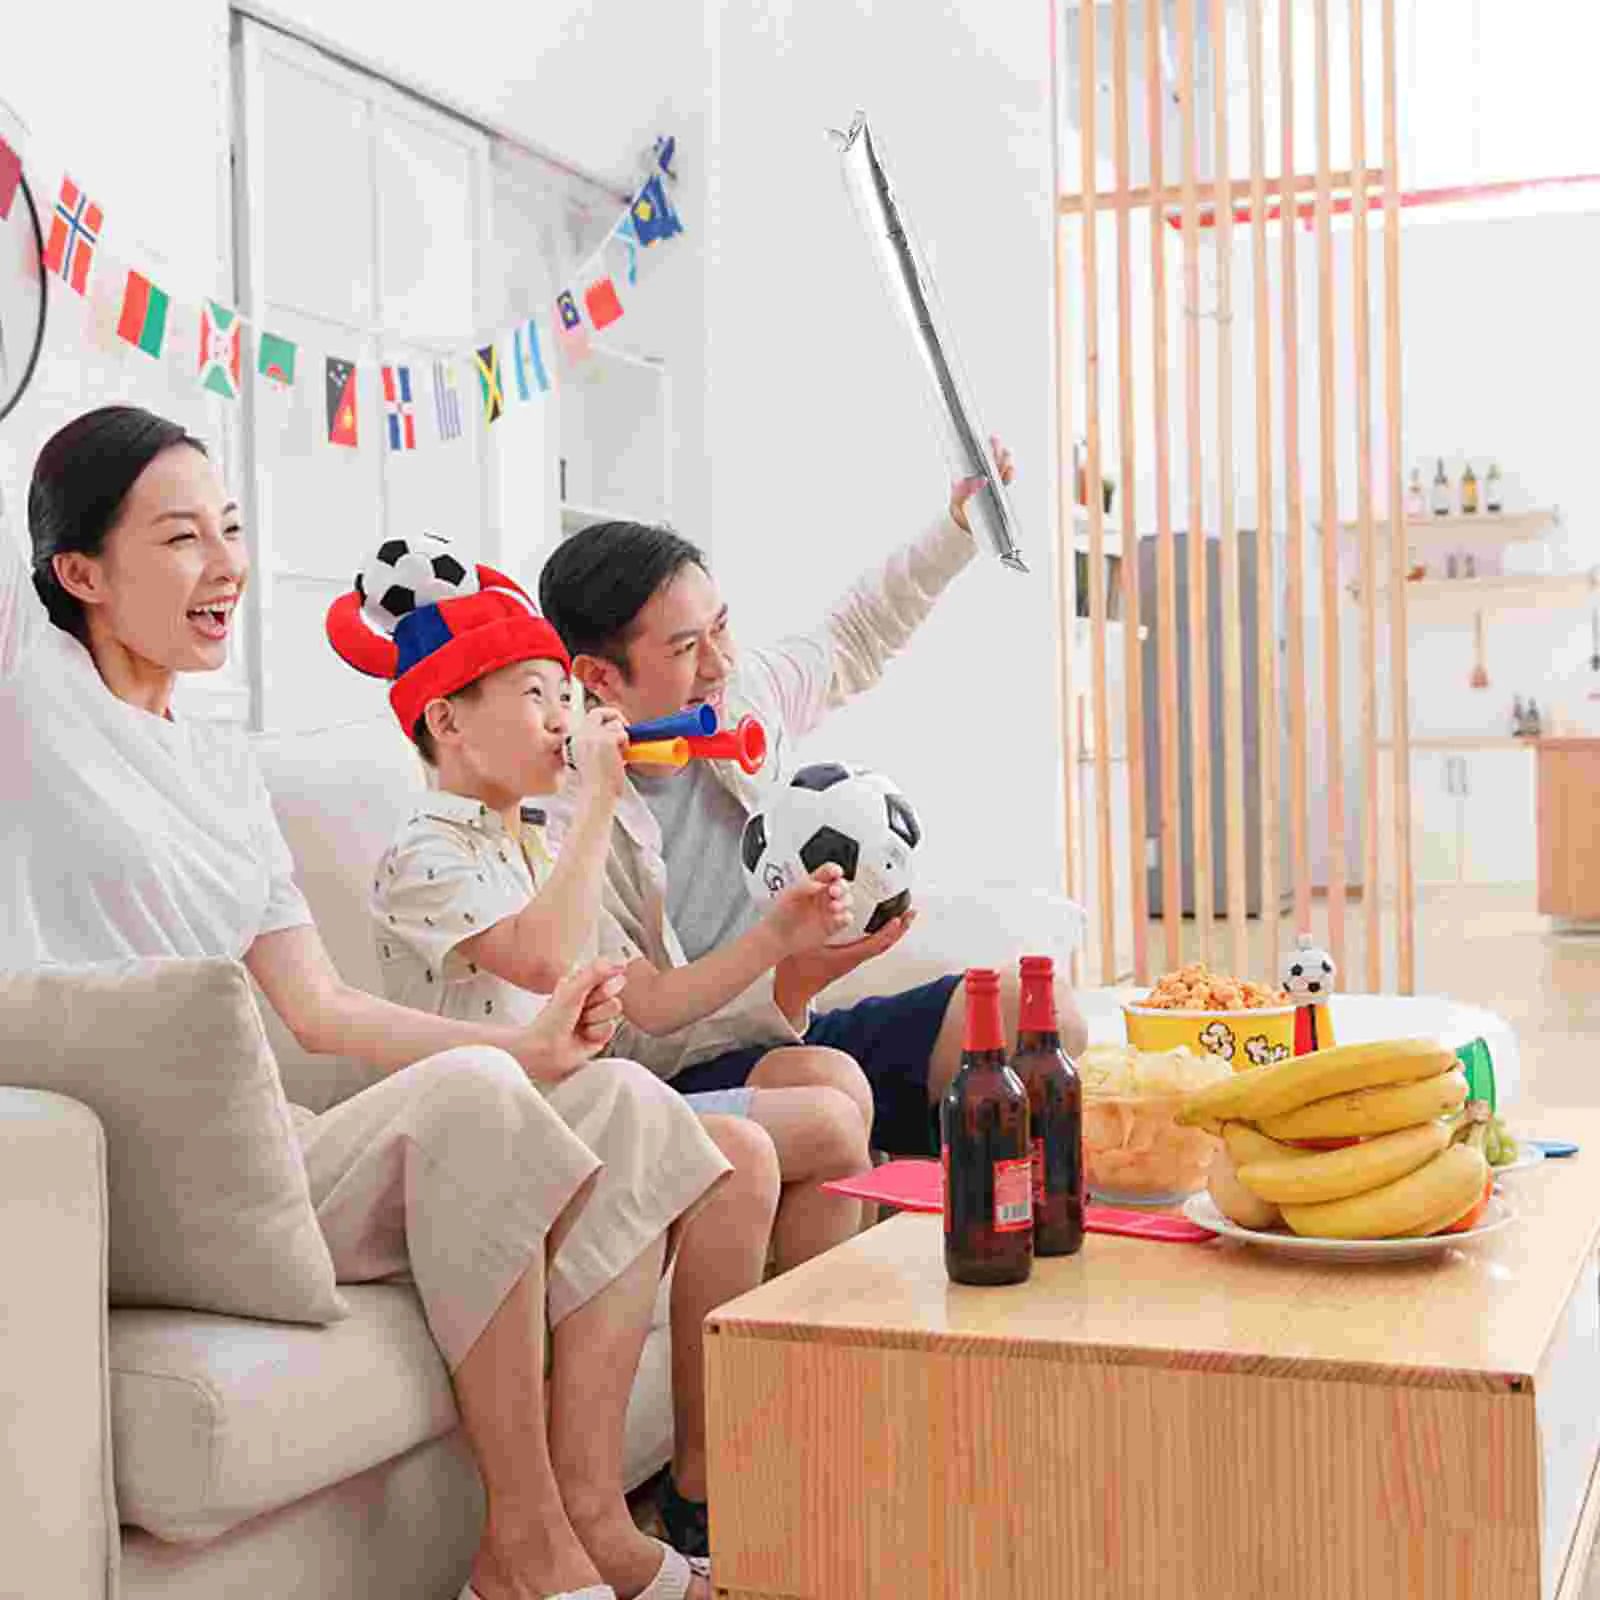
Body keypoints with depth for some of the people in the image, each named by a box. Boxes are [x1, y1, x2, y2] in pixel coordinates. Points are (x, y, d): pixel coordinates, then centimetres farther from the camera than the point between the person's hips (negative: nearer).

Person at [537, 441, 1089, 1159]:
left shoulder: (740, 696, 3)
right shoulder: (562, 820, -17)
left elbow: (853, 641, 27)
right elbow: (639, 1048, -16)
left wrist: (958, 526, 21)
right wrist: (789, 984, -29)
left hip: (793, 1028, 7)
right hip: (697, 1074, -7)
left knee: (1043, 1008, -12)